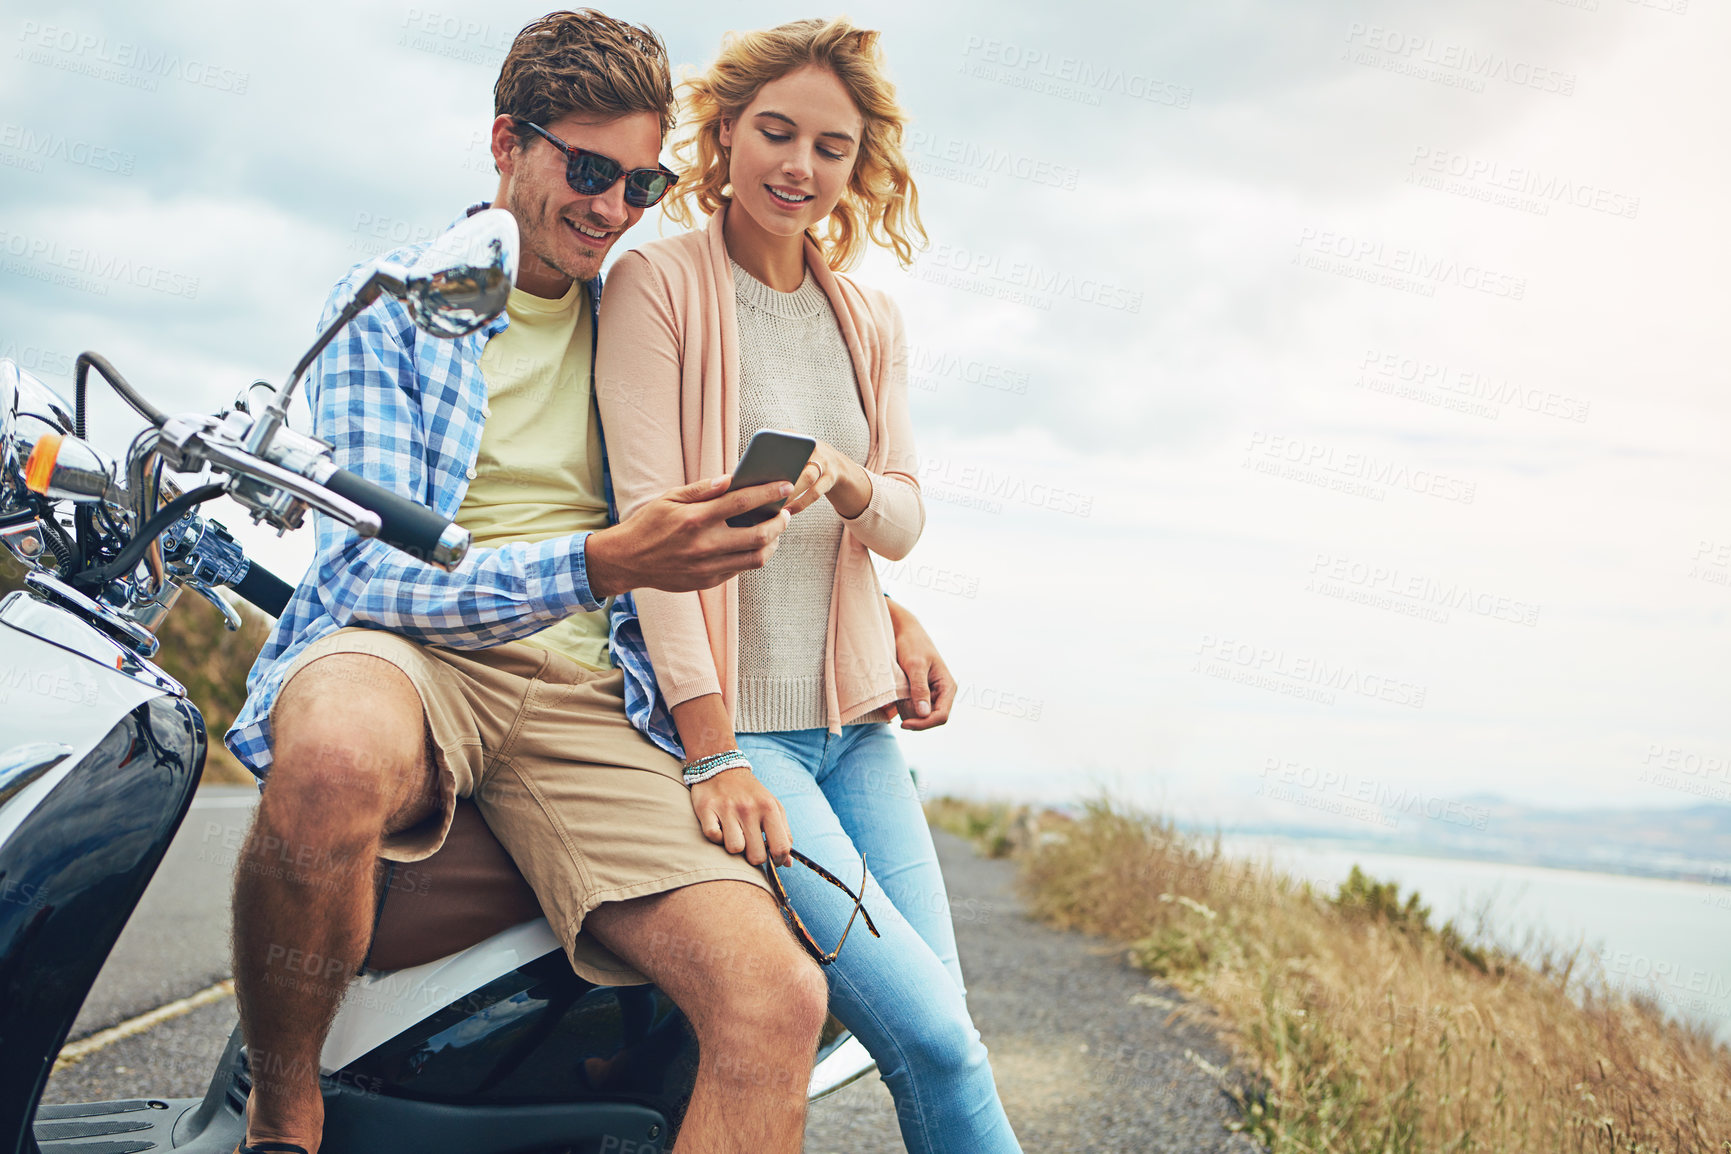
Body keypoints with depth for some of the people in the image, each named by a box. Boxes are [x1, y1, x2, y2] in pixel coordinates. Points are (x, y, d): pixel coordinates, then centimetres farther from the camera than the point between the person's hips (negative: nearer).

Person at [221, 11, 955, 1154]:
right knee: (339, 755, -43)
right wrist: (603, 563, -25)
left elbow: (721, 505, 34)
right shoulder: (389, 302, 5)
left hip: (584, 700, 4)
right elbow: (381, 573, -8)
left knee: (777, 1001, -23)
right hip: (404, 645, -3)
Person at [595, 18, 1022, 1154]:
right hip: (720, 712, -6)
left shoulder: (871, 323, 15)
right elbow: (650, 513, -12)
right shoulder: (657, 282, -4)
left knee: (939, 1036, -3)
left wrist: (845, 480, -15)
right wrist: (713, 750, -18)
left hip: (854, 719, 6)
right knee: (935, 1041, -16)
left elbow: (906, 523, 10)